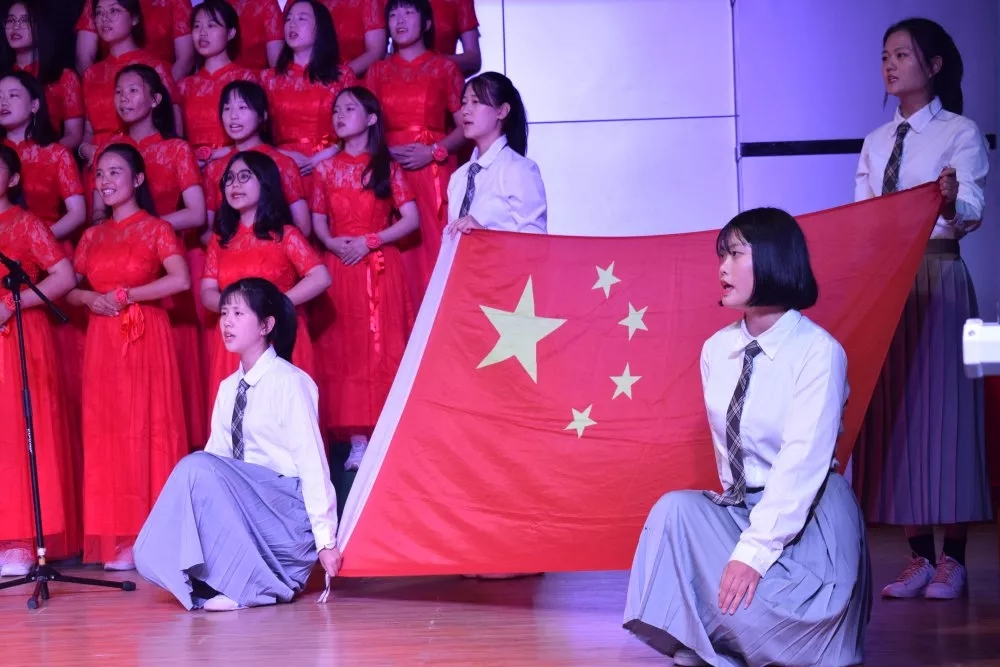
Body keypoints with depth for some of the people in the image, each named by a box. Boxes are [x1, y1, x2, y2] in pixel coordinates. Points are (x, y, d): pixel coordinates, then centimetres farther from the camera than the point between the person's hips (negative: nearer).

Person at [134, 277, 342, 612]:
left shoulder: (290, 383, -10)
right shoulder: (228, 389, 11)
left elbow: (313, 462, -13)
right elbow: (217, 458, 8)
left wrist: (326, 540, -17)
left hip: (288, 514, -6)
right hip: (244, 506, 6)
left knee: (199, 468, -29)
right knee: (153, 555, -13)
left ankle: (250, 585, -21)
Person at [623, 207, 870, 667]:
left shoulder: (819, 351, -15)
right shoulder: (716, 349, 4)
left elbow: (802, 463, -22)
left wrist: (754, 551, -28)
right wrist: (734, 503, -1)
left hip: (807, 517, -6)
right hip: (740, 506, 6)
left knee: (745, 605, -29)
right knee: (675, 508, -23)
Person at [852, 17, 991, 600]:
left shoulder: (961, 133, -1)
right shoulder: (876, 143, 15)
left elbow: (972, 213, -15)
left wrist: (952, 203, -35)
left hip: (938, 278, -5)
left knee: (943, 410, -5)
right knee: (894, 414, 2)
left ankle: (951, 559, -1)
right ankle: (919, 557, 6)